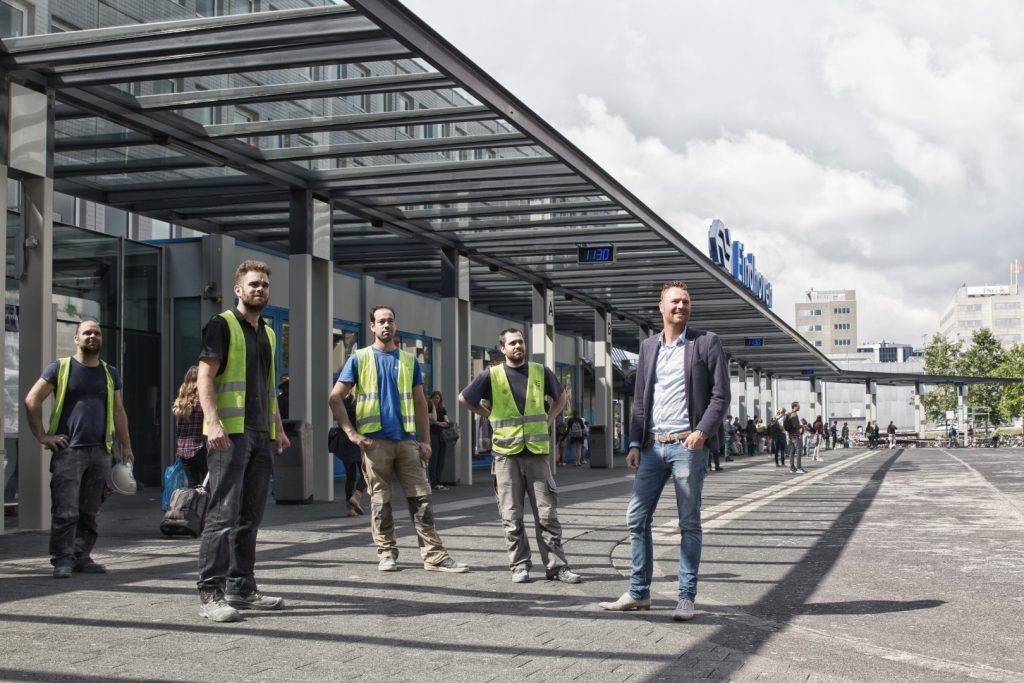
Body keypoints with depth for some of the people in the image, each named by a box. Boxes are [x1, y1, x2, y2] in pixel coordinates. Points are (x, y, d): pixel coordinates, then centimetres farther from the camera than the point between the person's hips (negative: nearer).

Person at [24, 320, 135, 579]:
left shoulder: (110, 373, 16)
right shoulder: (60, 368, 3)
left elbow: (118, 412, 19)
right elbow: (32, 400, 2)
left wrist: (126, 446, 13)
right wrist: (42, 435, -5)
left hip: (100, 451, 4)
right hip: (68, 451, -4)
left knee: (90, 511, 7)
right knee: (66, 511, -9)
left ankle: (82, 556, 15)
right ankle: (63, 559, -5)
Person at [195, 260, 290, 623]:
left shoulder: (268, 333, 20)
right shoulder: (222, 325, -3)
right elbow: (205, 377, -12)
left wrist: (278, 428, 20)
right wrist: (213, 421, -23)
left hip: (261, 435, 8)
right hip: (230, 433, -8)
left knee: (250, 517, 10)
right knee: (223, 514, -10)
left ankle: (242, 588, 17)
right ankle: (210, 593, -7)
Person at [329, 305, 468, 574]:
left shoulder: (409, 360, 12)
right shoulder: (359, 359, 4)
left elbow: (420, 402, 13)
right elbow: (335, 398, 2)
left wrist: (425, 440, 4)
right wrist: (352, 433, -6)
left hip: (407, 439, 3)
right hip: (375, 440, -2)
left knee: (421, 497, -1)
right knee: (380, 500, 2)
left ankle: (434, 555, 0)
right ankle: (386, 553, 12)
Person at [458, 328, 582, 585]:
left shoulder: (540, 372, 7)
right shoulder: (491, 376, 2)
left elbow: (562, 397, 22)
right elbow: (464, 398, 13)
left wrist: (548, 420, 10)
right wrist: (490, 416, 6)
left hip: (536, 451, 1)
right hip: (506, 453, -1)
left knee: (547, 513, 0)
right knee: (511, 516, 3)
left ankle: (556, 565, 5)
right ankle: (519, 565, 11)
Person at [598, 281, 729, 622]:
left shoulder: (707, 342, 1)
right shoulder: (648, 347, 14)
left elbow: (721, 395, -4)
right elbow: (640, 399, 15)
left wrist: (703, 431, -18)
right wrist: (635, 443, 6)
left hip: (687, 445, -5)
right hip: (652, 445, 5)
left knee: (689, 523, 0)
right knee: (637, 519, 4)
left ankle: (686, 597, 7)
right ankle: (638, 593, 13)